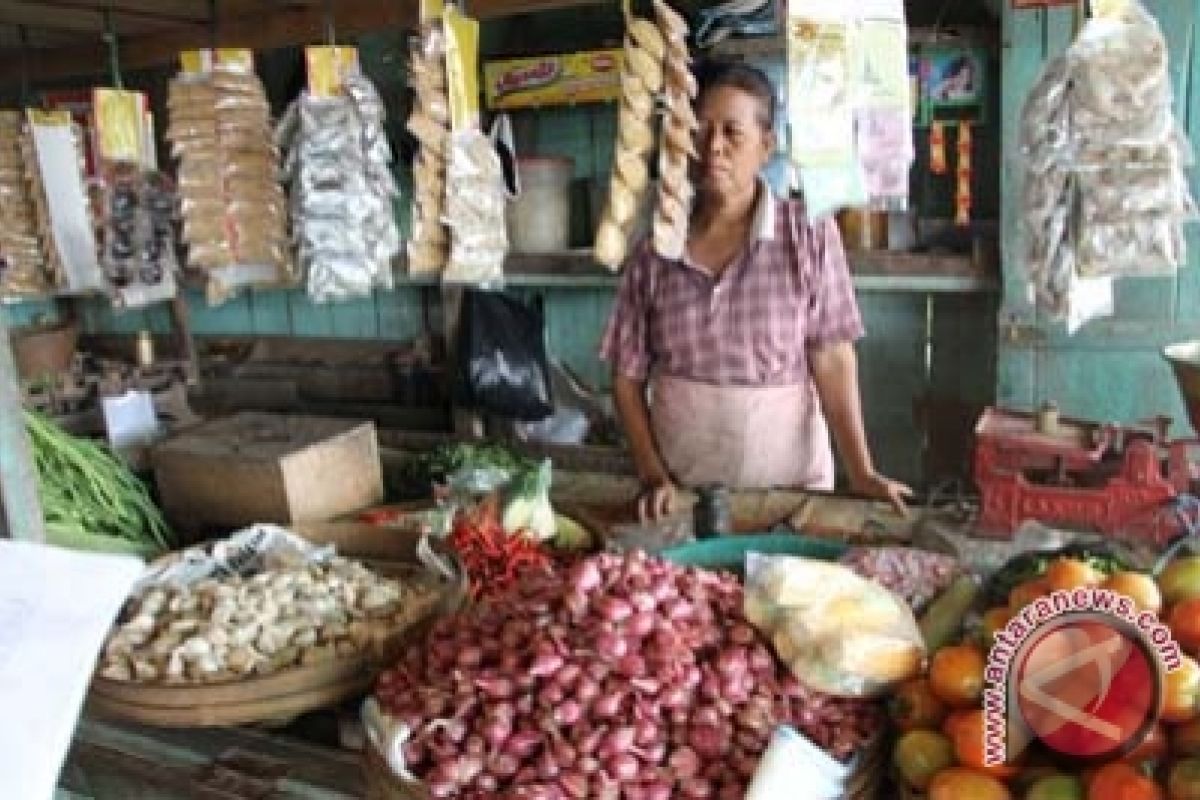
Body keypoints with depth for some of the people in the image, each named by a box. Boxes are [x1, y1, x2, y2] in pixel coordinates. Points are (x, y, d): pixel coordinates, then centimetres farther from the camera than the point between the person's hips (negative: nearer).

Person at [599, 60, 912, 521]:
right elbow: (628, 376, 2)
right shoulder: (653, 248, -1)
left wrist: (861, 474, -14)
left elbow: (832, 361, -8)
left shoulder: (809, 233, -7)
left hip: (788, 483, -1)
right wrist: (652, 474, -6)